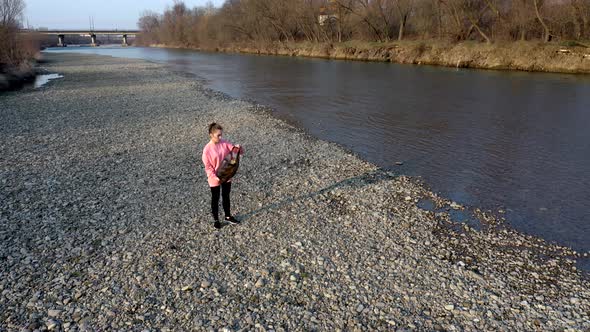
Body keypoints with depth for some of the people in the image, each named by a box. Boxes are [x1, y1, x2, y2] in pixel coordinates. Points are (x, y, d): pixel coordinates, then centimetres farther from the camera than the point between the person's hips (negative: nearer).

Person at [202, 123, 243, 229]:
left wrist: (238, 148, -28)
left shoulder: (225, 143, -6)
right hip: (215, 179, -4)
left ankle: (228, 216, 38)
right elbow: (207, 166, -13)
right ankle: (216, 220, 29)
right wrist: (214, 177, -24)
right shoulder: (207, 149, -18)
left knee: (226, 197, 20)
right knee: (215, 199, 12)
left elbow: (240, 152, -6)